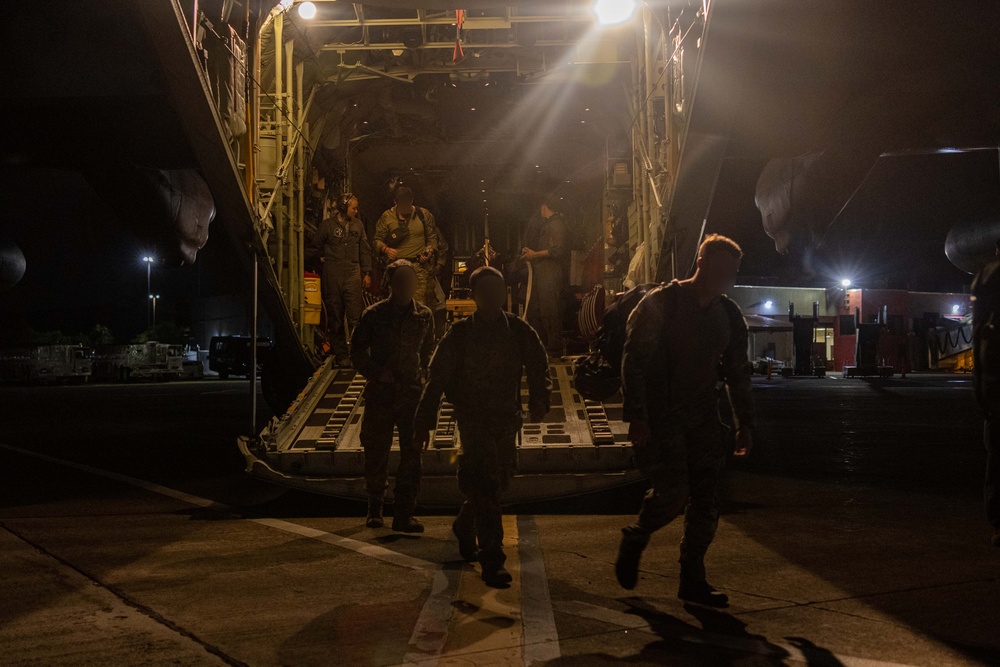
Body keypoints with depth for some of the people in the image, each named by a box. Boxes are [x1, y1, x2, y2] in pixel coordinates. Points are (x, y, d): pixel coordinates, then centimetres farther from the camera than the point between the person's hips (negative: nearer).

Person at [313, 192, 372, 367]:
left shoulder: (357, 225, 10)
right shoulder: (327, 224, 1)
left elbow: (365, 251, 14)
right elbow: (316, 246, 13)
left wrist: (367, 273, 10)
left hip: (353, 274, 2)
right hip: (332, 275, -1)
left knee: (356, 316, -7)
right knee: (335, 317, 4)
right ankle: (340, 354, 11)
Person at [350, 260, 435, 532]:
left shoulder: (424, 316, 5)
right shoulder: (374, 315, -2)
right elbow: (357, 350, 5)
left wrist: (422, 374, 6)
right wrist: (376, 373, -7)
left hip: (412, 392, 1)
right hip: (380, 393, -1)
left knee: (412, 454, -1)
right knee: (376, 452, 6)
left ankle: (404, 514, 5)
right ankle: (374, 508, 24)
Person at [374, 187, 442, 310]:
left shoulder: (424, 215, 9)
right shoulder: (387, 217, 9)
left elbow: (432, 237, 15)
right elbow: (378, 240, 13)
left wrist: (429, 251, -4)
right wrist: (385, 249, -8)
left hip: (420, 266, 0)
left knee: (421, 303, -10)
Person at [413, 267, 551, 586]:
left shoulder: (519, 330, 4)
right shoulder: (459, 333, -3)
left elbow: (538, 367, 6)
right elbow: (437, 378, 0)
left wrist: (539, 401, -12)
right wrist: (424, 422, -2)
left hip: (507, 419, 4)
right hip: (473, 419, -4)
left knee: (497, 483, 17)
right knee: (486, 489, -12)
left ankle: (464, 529, 44)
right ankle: (492, 563, -10)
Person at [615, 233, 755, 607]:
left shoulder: (729, 316, 11)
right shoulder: (660, 304, -8)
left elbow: (738, 373, 18)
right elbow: (634, 361, -11)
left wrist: (744, 424, 13)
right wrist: (636, 416, -18)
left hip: (703, 419, 6)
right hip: (660, 418, -6)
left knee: (705, 503, 4)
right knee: (673, 492, -16)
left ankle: (692, 580, 15)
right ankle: (634, 541, 13)